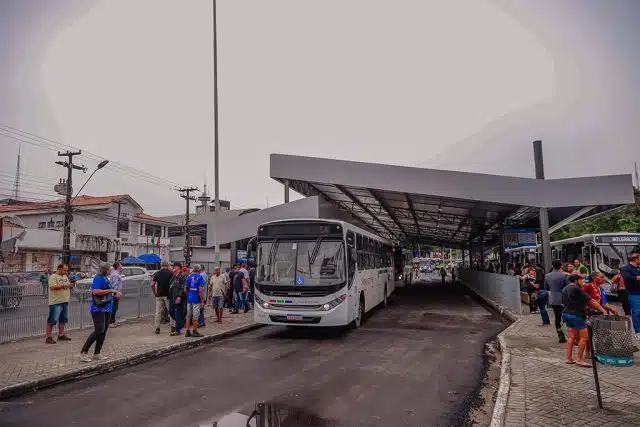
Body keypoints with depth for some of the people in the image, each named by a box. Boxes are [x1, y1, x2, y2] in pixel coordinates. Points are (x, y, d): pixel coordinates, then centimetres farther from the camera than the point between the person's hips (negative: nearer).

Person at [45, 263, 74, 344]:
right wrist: (64, 285, -23)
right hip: (56, 302, -8)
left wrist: (71, 285, 0)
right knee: (52, 320, -4)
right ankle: (49, 337, 1)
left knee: (63, 319, 12)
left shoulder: (65, 277, 17)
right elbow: (52, 287, -22)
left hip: (65, 301, 8)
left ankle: (61, 335, 21)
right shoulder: (53, 277, -8)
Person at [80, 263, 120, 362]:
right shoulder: (98, 278, -13)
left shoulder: (105, 279, 14)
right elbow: (95, 291, -26)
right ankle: (83, 352, 1)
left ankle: (97, 354, 17)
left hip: (106, 309, 9)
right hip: (98, 309, -9)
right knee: (99, 331, -11)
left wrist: (115, 293, 9)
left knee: (104, 331, 9)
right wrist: (110, 290, -21)